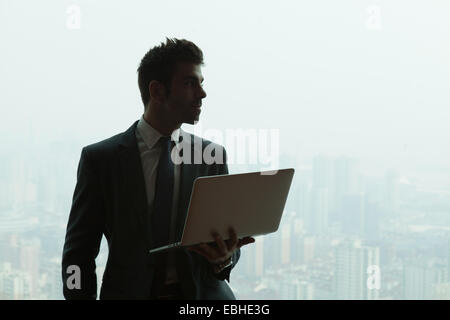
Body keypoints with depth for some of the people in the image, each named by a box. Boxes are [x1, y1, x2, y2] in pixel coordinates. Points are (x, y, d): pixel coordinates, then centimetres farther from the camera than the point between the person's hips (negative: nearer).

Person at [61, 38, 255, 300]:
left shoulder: (212, 155, 8)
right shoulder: (100, 158, 1)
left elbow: (229, 239, 10)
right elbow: (78, 253, 3)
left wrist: (225, 257, -12)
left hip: (203, 292, 3)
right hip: (129, 293, -3)